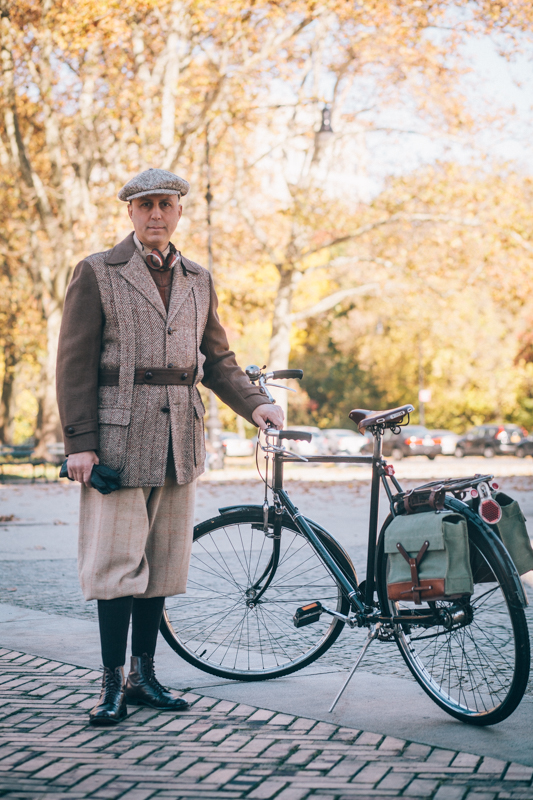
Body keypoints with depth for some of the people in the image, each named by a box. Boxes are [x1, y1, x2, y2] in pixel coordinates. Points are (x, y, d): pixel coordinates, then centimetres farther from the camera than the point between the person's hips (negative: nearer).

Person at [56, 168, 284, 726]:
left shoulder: (198, 281, 15)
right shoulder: (97, 273, 0)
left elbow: (217, 360, 19)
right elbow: (75, 362, -4)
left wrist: (255, 404, 1)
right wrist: (79, 441, -11)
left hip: (179, 440, 5)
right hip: (117, 435, -5)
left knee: (161, 562, 9)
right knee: (116, 563, -4)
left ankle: (143, 674, 19)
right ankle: (112, 682, 4)